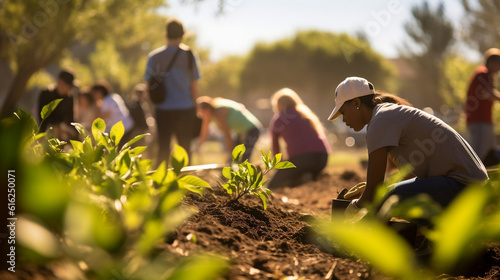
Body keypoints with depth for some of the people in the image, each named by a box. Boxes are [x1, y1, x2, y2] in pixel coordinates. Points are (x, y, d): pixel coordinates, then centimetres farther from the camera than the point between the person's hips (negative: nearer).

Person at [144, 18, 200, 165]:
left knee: (163, 148, 7)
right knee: (184, 148, 7)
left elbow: (149, 85, 1)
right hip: (185, 108, -1)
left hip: (163, 109, 1)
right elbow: (194, 86, 0)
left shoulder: (154, 56, -1)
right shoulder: (188, 55, -3)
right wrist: (194, 107, 11)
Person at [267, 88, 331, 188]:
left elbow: (275, 147, 21)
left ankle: (298, 180, -20)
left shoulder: (277, 119, 14)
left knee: (272, 187, 6)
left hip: (300, 157, -5)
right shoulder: (307, 113, 28)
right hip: (322, 157, 6)